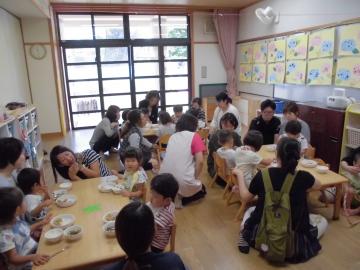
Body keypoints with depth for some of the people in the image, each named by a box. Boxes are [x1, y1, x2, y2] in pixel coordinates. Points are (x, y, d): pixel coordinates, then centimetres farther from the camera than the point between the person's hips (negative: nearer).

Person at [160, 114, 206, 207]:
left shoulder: (172, 136, 11)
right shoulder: (194, 136, -5)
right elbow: (200, 161, -13)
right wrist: (195, 178, 3)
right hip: (183, 181, -5)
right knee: (202, 190, 27)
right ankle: (180, 197, 3)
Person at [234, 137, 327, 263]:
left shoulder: (262, 175, -16)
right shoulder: (303, 177, -17)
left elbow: (245, 197, 3)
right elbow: (318, 185, 10)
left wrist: (239, 174, 15)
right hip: (293, 240, 0)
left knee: (250, 210, 33)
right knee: (322, 221, 26)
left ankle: (244, 238, 10)